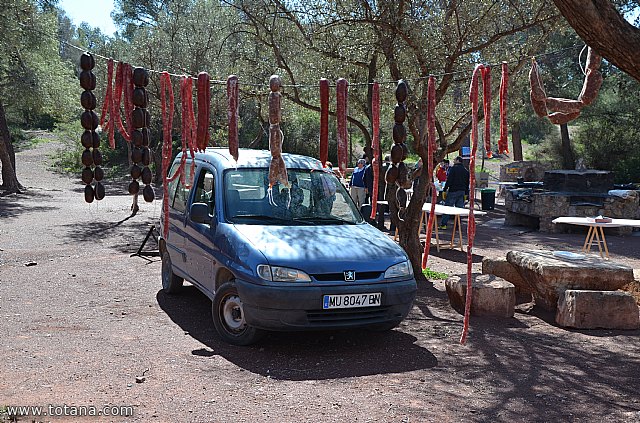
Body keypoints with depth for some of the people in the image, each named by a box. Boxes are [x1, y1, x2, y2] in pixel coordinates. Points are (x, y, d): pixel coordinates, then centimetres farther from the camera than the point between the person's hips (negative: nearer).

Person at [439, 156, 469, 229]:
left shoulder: (453, 168, -6)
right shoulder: (466, 171, 15)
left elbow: (449, 180, -12)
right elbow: (467, 183, 17)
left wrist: (445, 190, -9)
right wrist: (466, 193, 20)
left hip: (453, 191, -6)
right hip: (462, 191, 6)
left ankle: (443, 224, -4)